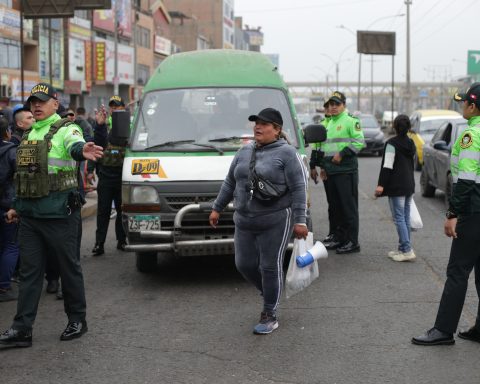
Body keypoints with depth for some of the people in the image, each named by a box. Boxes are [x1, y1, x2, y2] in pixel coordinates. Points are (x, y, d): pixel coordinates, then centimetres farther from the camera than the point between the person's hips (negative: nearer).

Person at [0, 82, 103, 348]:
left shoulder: (66, 130, -7)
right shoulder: (29, 134, 16)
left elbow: (74, 144, -32)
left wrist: (82, 150, -55)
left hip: (58, 214, -7)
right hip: (29, 215, 7)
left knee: (69, 267, 5)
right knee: (29, 271, 8)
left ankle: (77, 320, 19)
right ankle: (21, 329, 11)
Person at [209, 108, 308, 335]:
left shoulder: (286, 153, -7)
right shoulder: (245, 152, 11)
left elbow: (298, 189, -10)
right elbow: (230, 183, 18)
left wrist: (300, 220, -16)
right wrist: (217, 208, 16)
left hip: (275, 222, -6)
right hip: (245, 222, 6)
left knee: (270, 267, -2)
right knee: (244, 265, 7)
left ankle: (270, 316, 10)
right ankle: (270, 294, 33)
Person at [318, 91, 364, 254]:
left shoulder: (351, 121, -5)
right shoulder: (328, 124, 20)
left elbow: (359, 142, -15)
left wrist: (342, 154, -17)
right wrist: (324, 166, 20)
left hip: (346, 171, -8)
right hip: (331, 172, 8)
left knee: (349, 207, -6)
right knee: (336, 207, 13)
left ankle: (352, 242, -3)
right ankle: (339, 239, 21)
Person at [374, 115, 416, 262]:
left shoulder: (392, 143, -13)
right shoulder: (411, 143, 11)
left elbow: (387, 166, -19)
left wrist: (381, 184, -18)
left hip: (396, 187, -8)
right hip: (409, 185, 8)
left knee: (399, 218, -7)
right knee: (405, 218, 12)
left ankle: (407, 250, -12)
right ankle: (403, 248, 17)